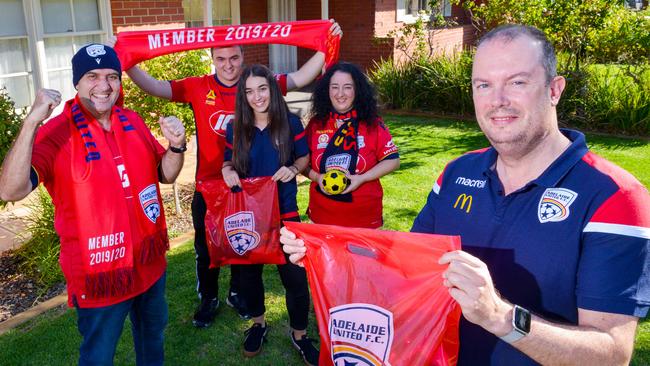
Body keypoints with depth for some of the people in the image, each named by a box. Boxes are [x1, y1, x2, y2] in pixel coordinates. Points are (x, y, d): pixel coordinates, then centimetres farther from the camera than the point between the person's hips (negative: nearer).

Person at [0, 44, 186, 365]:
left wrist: (176, 146, -13)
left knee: (153, 333, 27)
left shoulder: (133, 122, 1)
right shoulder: (56, 133, -17)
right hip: (100, 273, -5)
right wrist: (31, 122, -38)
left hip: (150, 263, 6)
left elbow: (165, 174, 8)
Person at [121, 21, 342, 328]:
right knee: (206, 248, 16)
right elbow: (155, 87, -9)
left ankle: (238, 293, 43)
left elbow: (300, 78, -9)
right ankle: (208, 299, 39)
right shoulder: (198, 88, -7)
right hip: (208, 186, 0)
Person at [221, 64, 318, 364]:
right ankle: (258, 324, 42)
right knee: (249, 270, 16)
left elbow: (304, 157, 4)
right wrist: (227, 171, -13)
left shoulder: (291, 123, -6)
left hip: (284, 211, -2)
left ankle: (299, 334, 24)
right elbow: (228, 162, 10)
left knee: (294, 274, 0)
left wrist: (294, 168, -17)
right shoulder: (236, 128, -1)